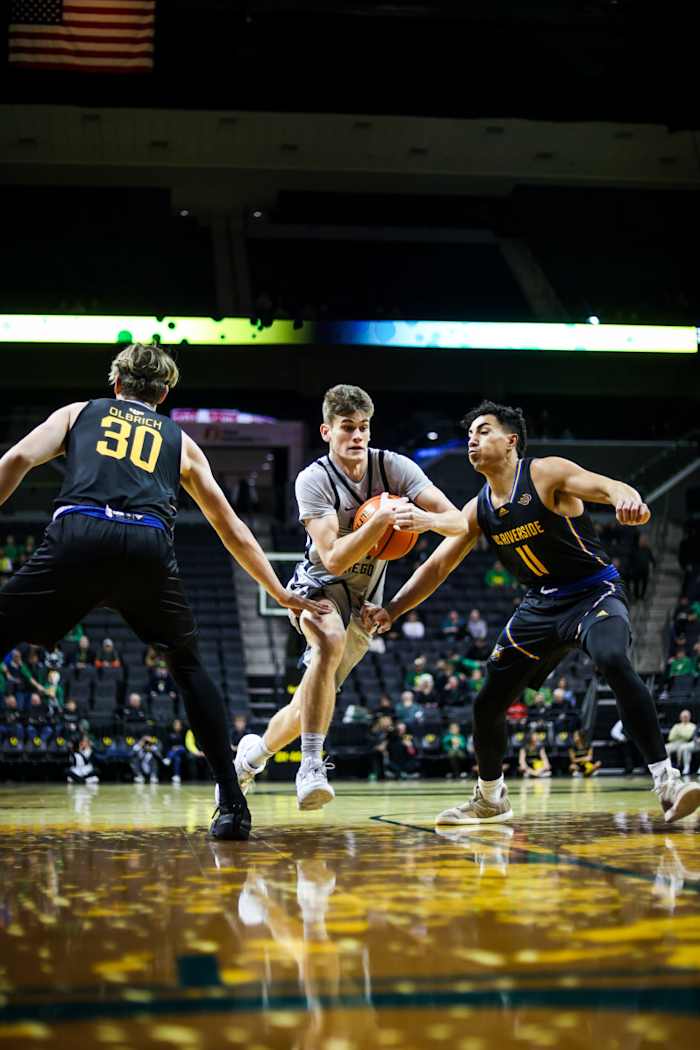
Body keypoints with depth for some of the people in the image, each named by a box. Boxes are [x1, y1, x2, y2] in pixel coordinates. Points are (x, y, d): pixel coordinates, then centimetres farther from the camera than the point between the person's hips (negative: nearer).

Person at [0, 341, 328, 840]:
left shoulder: (79, 412, 29)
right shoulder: (180, 441, 31)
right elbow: (232, 529, 31)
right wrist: (281, 594, 38)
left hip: (79, 535, -2)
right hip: (148, 545, 2)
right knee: (189, 667, 22)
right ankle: (233, 804, 15)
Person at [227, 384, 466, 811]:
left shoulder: (394, 467, -13)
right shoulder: (313, 480, -20)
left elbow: (459, 522, -18)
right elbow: (334, 558, -29)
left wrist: (427, 519, -40)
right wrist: (381, 520, -41)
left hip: (363, 603, 4)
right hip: (318, 585, -4)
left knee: (311, 706, 8)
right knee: (330, 640, -39)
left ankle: (253, 754, 39)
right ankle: (311, 768, -36)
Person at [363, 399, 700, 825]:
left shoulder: (547, 473, -15)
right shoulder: (479, 510, 3)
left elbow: (610, 487, -29)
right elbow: (437, 566, 8)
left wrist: (627, 500, -54)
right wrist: (392, 610, -3)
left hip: (595, 592, -6)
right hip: (541, 604, 7)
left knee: (615, 662, -37)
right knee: (488, 703, 5)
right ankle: (490, 799, 29)